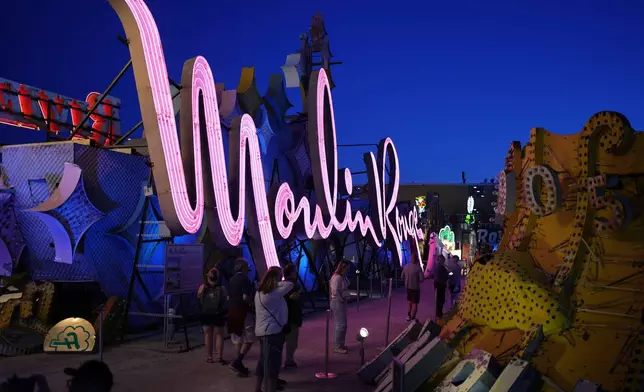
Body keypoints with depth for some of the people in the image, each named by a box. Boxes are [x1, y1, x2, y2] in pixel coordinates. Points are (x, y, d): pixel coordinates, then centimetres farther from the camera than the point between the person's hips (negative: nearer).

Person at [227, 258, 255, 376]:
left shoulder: (232, 279, 12)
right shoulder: (244, 279, -14)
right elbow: (245, 297, -22)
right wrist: (252, 304, -6)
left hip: (232, 311, 8)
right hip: (243, 311, -8)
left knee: (237, 339, 12)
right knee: (249, 339, -1)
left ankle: (239, 363, 15)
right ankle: (237, 362, -10)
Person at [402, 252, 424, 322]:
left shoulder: (406, 266, -6)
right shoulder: (418, 268, -21)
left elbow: (403, 276, 5)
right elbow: (422, 279, -20)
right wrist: (418, 280, 1)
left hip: (408, 286, 5)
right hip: (415, 287, -5)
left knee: (409, 301, 25)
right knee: (415, 303, 9)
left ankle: (408, 316, 28)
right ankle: (413, 318, 14)